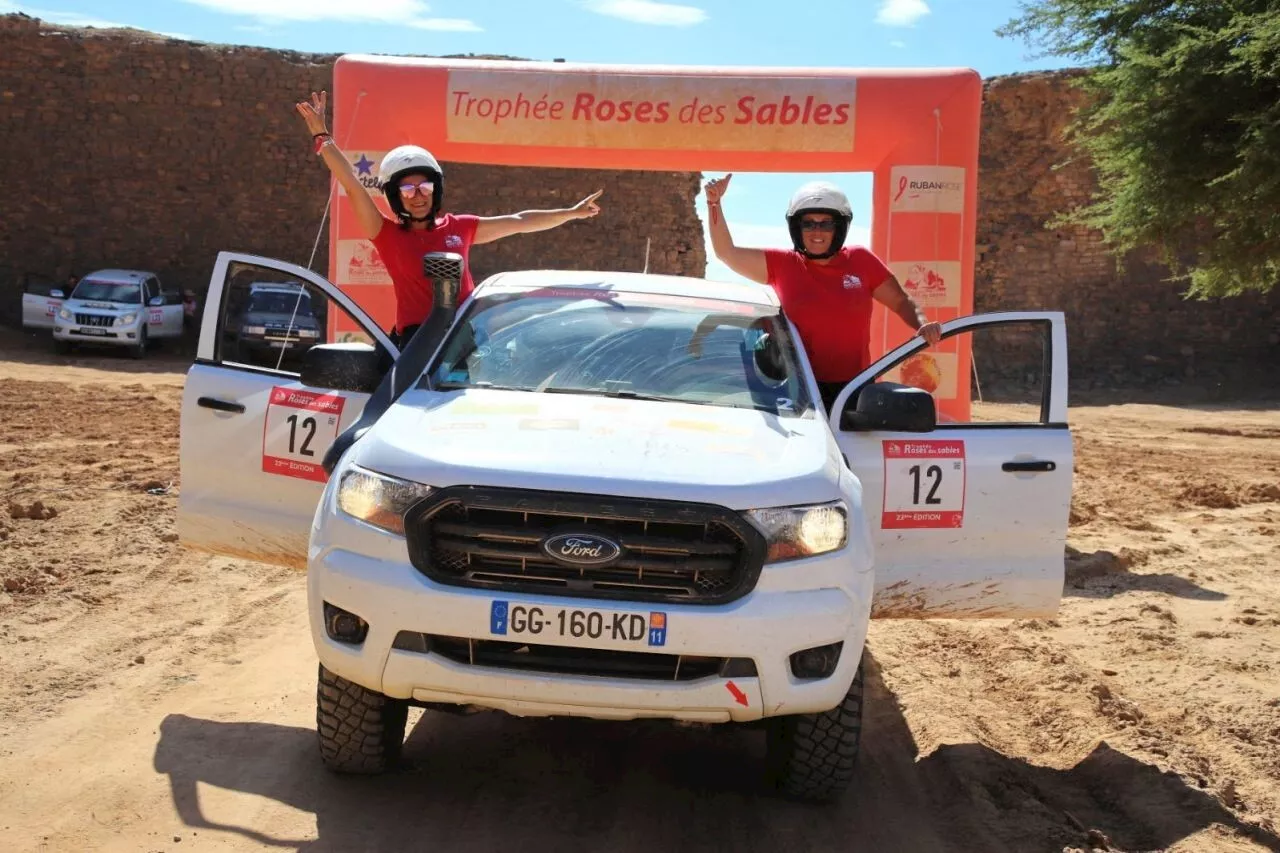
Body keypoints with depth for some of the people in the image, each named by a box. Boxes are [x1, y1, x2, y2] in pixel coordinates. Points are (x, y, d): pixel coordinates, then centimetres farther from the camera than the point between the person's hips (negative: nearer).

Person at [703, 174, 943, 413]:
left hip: (855, 388, 1)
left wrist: (923, 325, -9)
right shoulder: (782, 264, 4)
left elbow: (901, 301, 11)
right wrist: (714, 203, -10)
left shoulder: (861, 261, 6)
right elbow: (727, 253, 1)